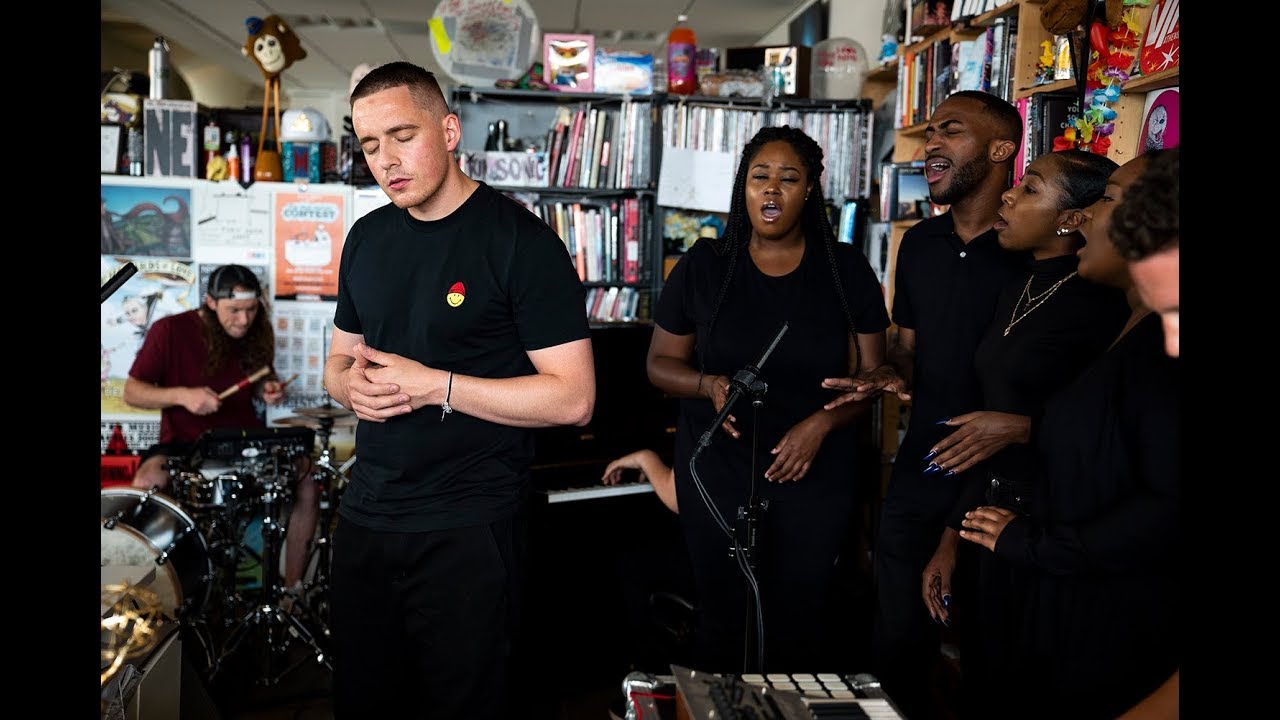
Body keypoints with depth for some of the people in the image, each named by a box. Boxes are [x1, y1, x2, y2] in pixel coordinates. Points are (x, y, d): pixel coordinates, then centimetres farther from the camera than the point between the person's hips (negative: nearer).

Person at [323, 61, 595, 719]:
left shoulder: (521, 241, -12)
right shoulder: (368, 237, 9)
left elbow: (573, 398, -17)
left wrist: (432, 386, -20)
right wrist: (353, 384, -5)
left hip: (467, 531, -6)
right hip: (365, 517, 7)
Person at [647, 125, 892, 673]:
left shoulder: (848, 271, 0)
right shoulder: (703, 266, -1)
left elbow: (871, 375, 2)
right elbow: (660, 363, 4)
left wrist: (821, 423, -15)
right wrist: (709, 386, -17)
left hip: (815, 478, 0)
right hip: (717, 472, 0)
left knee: (796, 624, 9)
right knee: (721, 617, 10)